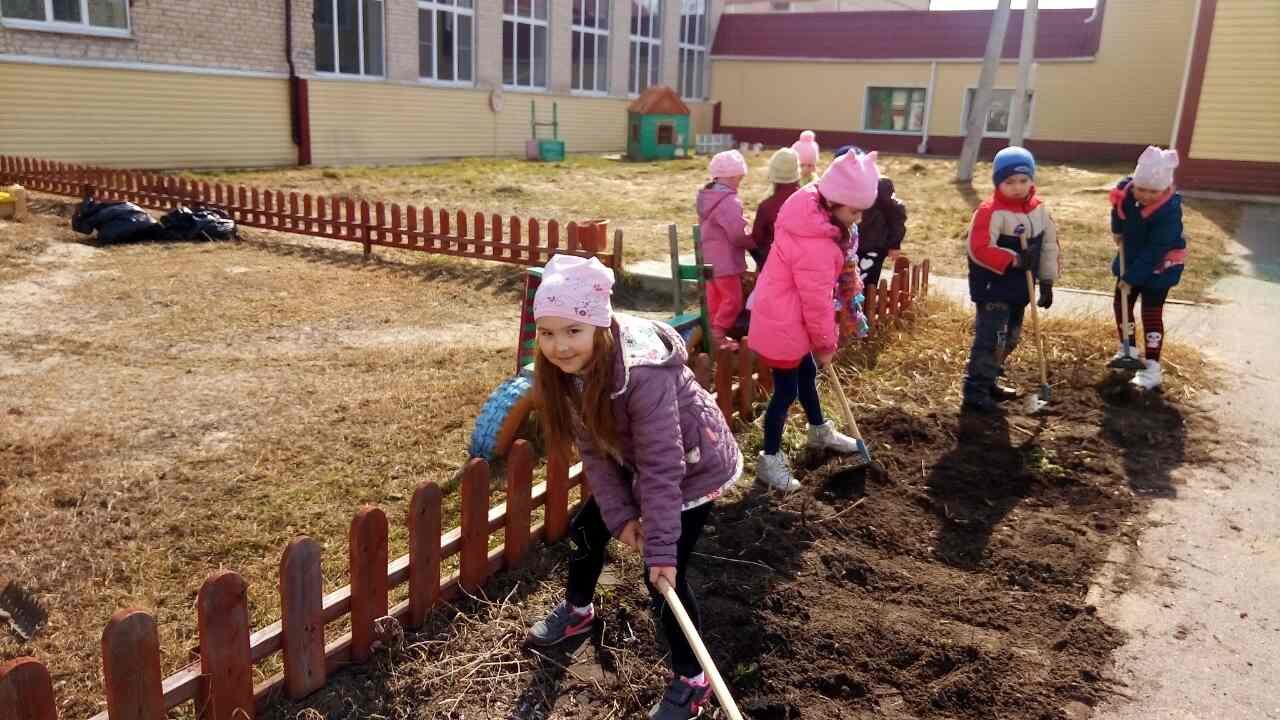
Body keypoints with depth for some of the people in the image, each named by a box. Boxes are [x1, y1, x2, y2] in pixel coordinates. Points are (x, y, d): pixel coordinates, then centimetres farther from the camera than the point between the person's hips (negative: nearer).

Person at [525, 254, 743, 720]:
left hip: (695, 467, -7)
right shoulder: (563, 370, -17)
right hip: (634, 459, 8)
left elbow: (661, 467, -35)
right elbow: (593, 448, -9)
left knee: (663, 574, -8)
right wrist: (620, 515, -13)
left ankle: (692, 680, 15)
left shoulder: (644, 373, -40)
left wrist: (661, 547, -33)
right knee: (588, 528, 18)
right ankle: (577, 611, 48)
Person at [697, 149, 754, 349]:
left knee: (715, 297, 17)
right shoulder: (729, 201, -23)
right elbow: (739, 236, -23)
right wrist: (757, 241, -5)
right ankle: (718, 335, 3)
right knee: (733, 299, 1)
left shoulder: (706, 196, 8)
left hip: (709, 258, 9)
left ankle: (713, 331, 26)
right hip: (725, 260, -9)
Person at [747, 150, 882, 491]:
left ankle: (819, 432, 47)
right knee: (786, 390, 3)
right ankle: (770, 459, 18)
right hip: (782, 325, -10)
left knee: (806, 373, 26)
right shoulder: (815, 246, -32)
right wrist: (826, 343, -7)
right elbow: (817, 301, -22)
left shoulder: (809, 207, -2)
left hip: (786, 315, 10)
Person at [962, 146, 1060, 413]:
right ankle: (975, 394, -7)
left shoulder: (1038, 209, 6)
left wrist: (1047, 282, 10)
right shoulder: (990, 211, -17)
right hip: (993, 290, -8)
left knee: (1008, 340, 18)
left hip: (1020, 290, 8)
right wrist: (1014, 260, -28)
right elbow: (980, 250, -24)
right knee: (991, 340, -11)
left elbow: (1049, 245, 12)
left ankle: (989, 383, 33)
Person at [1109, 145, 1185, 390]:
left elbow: (1154, 251, -30)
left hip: (1159, 266, -6)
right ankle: (1129, 350, 34)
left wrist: (1131, 277, -28)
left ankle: (1152, 368, 4)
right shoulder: (1125, 189, -18)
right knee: (1121, 304, 14)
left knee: (1151, 313, -4)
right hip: (1130, 259, 6)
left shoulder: (1169, 210, -32)